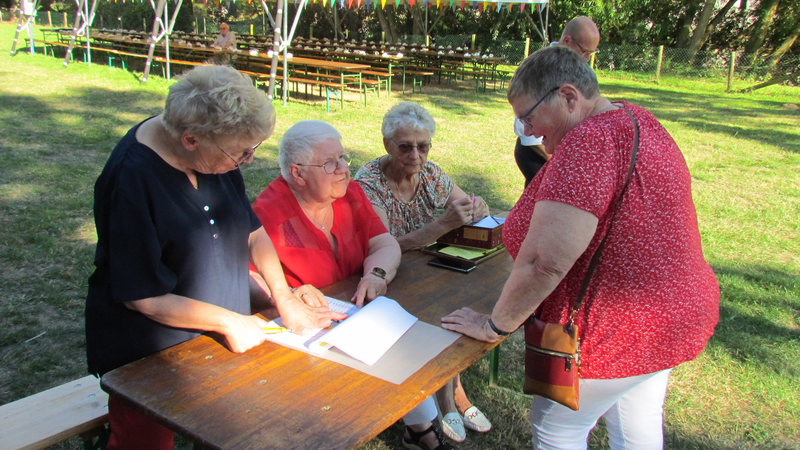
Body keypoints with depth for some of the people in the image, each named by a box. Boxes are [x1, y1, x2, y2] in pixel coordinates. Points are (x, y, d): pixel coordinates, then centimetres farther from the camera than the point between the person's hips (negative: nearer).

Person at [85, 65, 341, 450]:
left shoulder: (215, 151, -8)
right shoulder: (131, 180, -28)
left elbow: (251, 228, 4)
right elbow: (142, 297, -23)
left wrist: (285, 300, -1)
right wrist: (230, 322, -17)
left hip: (214, 342, 6)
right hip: (146, 353, -6)